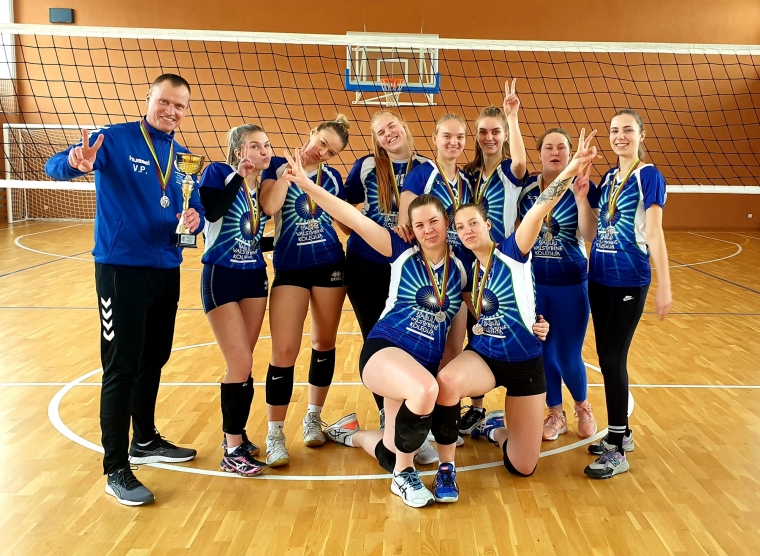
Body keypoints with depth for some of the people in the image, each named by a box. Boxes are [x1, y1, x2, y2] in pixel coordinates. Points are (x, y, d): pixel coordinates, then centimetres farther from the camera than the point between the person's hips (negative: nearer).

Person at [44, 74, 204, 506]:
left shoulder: (184, 157, 9)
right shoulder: (114, 139, -8)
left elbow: (197, 211, 10)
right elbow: (55, 166, -18)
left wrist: (195, 219, -14)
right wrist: (77, 163, -42)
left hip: (167, 271, 6)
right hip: (121, 269, -6)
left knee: (154, 360, 17)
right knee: (122, 366, -5)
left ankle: (145, 441, 36)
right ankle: (116, 469, 6)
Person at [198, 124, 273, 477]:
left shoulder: (262, 184, 7)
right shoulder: (219, 172, -9)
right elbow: (211, 211, -29)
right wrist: (239, 176, -26)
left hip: (254, 278, 6)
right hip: (221, 279, -6)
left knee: (242, 364, 11)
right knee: (241, 364, -8)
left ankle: (236, 436, 26)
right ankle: (231, 452, 5)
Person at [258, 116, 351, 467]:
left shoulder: (332, 177, 8)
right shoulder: (277, 166, 0)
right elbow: (269, 207, -18)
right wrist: (291, 168, -14)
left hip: (330, 267, 3)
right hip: (290, 270, -3)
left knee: (324, 343, 11)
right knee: (284, 352, -8)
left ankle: (313, 417, 29)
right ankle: (274, 435, 5)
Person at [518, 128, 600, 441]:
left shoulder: (583, 187, -6)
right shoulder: (525, 187, 1)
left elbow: (591, 235, -18)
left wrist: (581, 197, -28)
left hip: (571, 284, -2)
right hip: (532, 282, 3)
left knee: (568, 356, 2)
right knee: (542, 352, 9)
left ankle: (583, 407, 32)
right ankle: (555, 414, 29)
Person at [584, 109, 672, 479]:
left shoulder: (648, 176, -8)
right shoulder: (608, 177, 12)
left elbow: (654, 233, -14)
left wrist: (664, 285, -17)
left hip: (629, 280, -7)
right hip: (599, 278, 7)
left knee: (612, 358, -6)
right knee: (608, 357, 11)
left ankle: (617, 452, 3)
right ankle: (620, 433, 26)